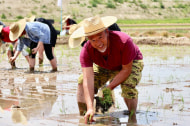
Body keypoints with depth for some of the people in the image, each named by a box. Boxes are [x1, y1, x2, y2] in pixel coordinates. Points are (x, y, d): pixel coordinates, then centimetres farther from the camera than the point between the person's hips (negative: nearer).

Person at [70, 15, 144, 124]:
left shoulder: (124, 41, -40)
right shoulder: (86, 51, -32)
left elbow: (126, 70, -29)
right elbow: (88, 80, -38)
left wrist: (109, 88, -34)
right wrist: (90, 108, -49)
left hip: (131, 63, -4)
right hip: (105, 67, 4)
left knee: (128, 85, -33)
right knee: (82, 81, -14)